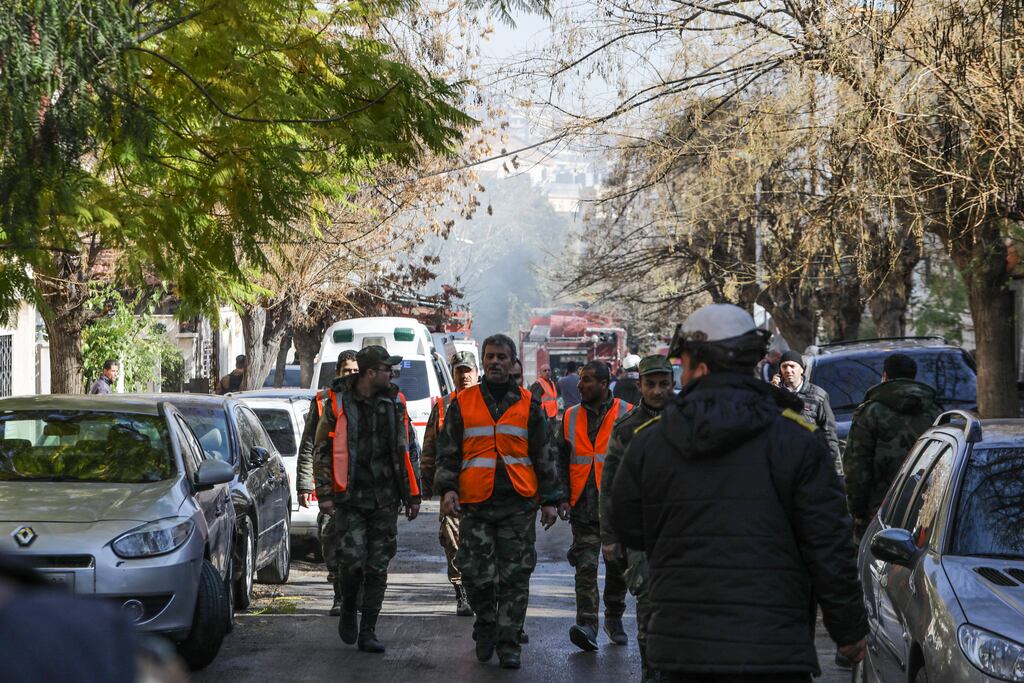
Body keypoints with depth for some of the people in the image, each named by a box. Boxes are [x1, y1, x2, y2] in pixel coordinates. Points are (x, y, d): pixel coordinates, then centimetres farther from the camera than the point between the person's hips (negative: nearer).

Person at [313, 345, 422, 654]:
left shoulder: (394, 403, 8)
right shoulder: (338, 404, -1)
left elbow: (406, 451, 14)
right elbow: (323, 450, 2)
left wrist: (412, 495, 12)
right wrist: (324, 493, -4)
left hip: (385, 500, 3)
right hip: (350, 498, -3)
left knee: (377, 567, 2)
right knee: (352, 560, -12)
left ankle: (367, 632, 9)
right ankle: (348, 611, 17)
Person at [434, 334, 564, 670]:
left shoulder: (529, 405, 9)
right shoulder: (463, 403, 8)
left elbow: (544, 456, 11)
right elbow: (448, 450, 9)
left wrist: (550, 499, 7)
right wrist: (447, 488, -4)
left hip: (519, 504, 0)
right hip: (475, 503, 0)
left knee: (515, 576, -1)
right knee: (476, 573, -1)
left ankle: (508, 642, 6)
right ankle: (486, 626, 24)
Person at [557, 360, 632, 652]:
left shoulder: (626, 414, 0)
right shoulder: (571, 417, 9)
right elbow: (561, 461, 14)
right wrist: (562, 496, 4)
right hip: (584, 507, 1)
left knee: (617, 568, 10)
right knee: (585, 567, -10)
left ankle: (614, 619, 27)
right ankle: (587, 625, -15)